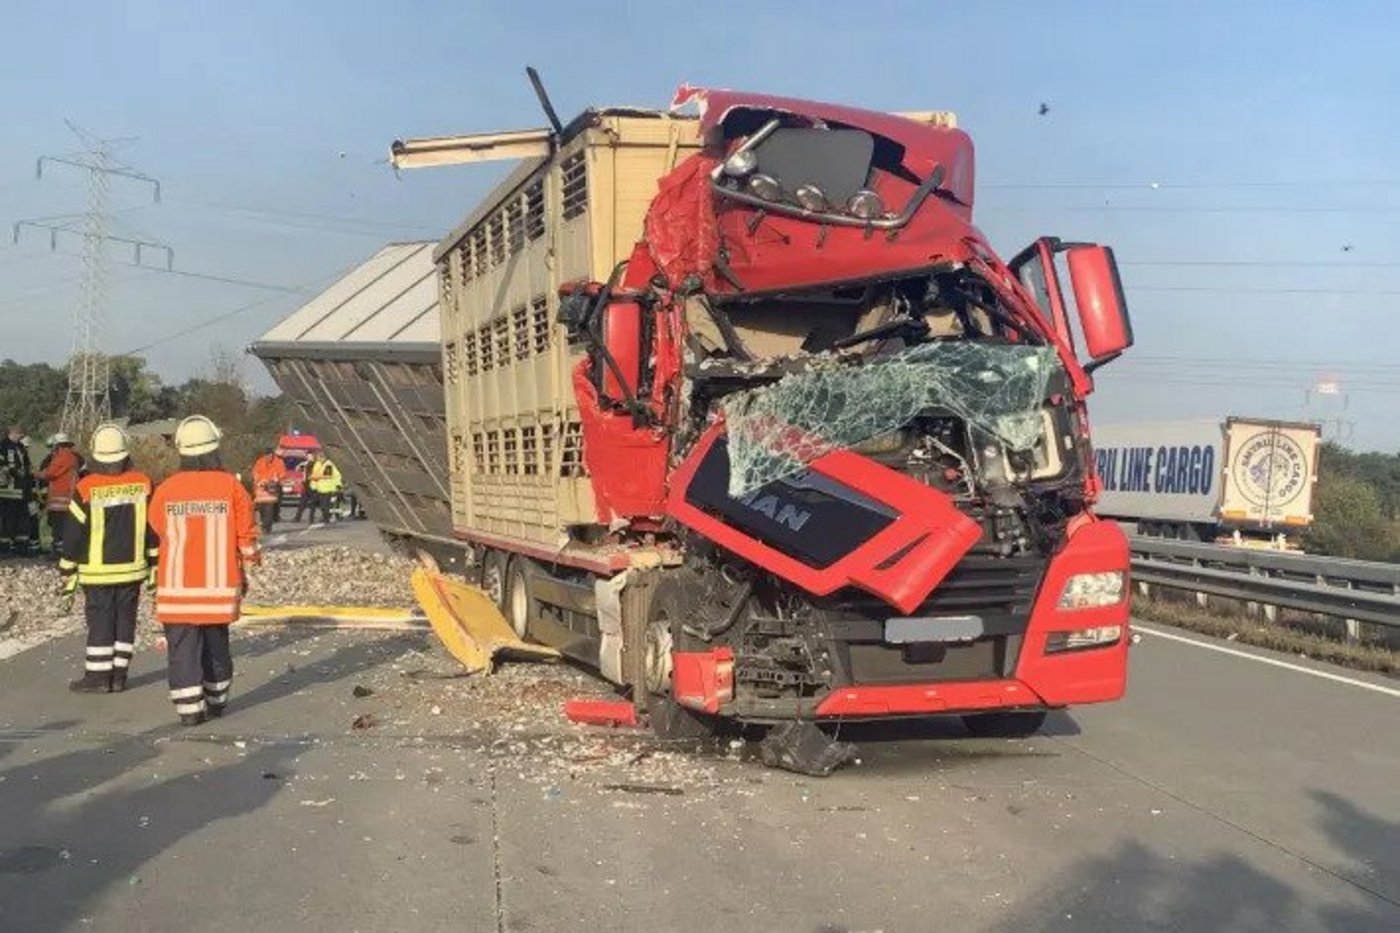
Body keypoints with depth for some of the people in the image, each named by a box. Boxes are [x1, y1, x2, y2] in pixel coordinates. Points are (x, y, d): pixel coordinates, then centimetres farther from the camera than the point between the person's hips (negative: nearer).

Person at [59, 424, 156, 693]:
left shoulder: (86, 488, -12)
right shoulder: (143, 484, -4)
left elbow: (73, 536, -6)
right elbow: (154, 530, 2)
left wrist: (68, 577, 3)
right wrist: (155, 569, 10)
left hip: (98, 572, -3)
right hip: (133, 570, 3)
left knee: (100, 622, 5)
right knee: (125, 621, 10)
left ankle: (98, 676, 7)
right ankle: (118, 676, 13)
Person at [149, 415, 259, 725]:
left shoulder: (165, 490, -5)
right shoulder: (231, 486, -5)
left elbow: (157, 535, 10)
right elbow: (246, 537, 0)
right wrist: (245, 572, 14)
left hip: (177, 587, -1)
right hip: (220, 585, 1)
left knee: (183, 648, 3)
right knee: (216, 645, 16)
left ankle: (189, 708, -1)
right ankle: (216, 701, 27)